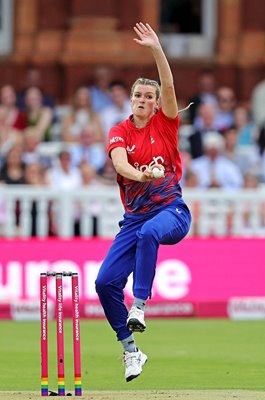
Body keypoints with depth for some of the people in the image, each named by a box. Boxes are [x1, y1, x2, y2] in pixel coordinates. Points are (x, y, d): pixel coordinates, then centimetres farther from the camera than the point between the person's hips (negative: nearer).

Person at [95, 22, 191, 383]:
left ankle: (140, 306, -38)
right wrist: (140, 175, -36)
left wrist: (156, 49, -22)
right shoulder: (120, 132, 4)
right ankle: (130, 350, 5)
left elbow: (169, 87, -13)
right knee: (106, 281, -9)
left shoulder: (164, 124, 3)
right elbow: (120, 163, -15)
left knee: (148, 232, -40)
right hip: (134, 216, 3)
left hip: (171, 210, -3)